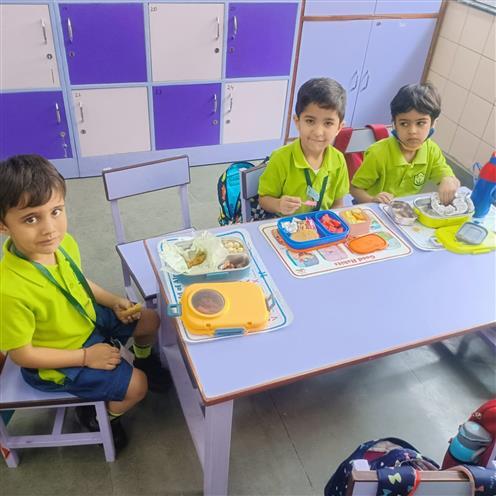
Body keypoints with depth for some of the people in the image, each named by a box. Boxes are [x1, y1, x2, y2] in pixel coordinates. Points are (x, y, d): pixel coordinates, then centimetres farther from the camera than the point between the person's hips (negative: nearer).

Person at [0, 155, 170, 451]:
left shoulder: (64, 243, -17)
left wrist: (114, 301, -7)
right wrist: (86, 357, -20)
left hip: (89, 320, 7)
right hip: (60, 362, -6)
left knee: (150, 320, 14)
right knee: (137, 386, -8)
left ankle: (144, 359, 48)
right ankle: (98, 416, 24)